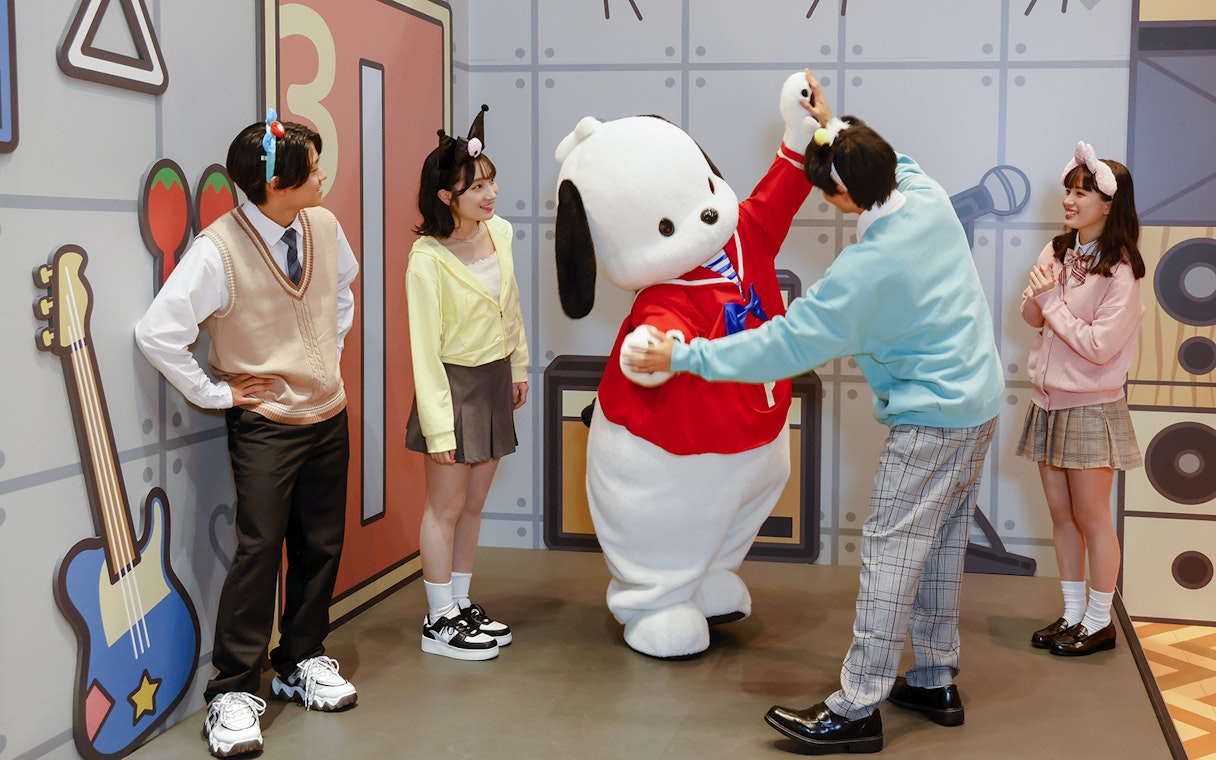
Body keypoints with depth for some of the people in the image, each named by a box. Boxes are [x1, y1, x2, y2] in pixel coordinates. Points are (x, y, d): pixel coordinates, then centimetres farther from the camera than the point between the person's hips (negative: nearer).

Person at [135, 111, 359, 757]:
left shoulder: (324, 227, -2)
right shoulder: (217, 250, -20)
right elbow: (157, 333, -20)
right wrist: (215, 394, -13)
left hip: (329, 413, 6)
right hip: (264, 423, -6)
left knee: (321, 545, 11)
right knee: (258, 551, -6)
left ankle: (302, 662, 29)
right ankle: (233, 693, 6)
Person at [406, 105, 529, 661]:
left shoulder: (499, 232, -1)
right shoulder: (427, 259, -20)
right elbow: (424, 347, -18)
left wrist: (519, 366, 19)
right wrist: (437, 424, -18)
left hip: (495, 380, 6)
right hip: (455, 384, -6)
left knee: (474, 502, 15)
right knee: (446, 506, 4)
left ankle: (461, 603, 29)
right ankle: (439, 622, 16)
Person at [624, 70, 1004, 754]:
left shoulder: (867, 269, -24)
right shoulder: (930, 198, -3)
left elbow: (784, 344, -21)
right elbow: (890, 162, 24)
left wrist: (685, 358, -16)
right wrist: (833, 122, 27)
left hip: (932, 418, -9)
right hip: (981, 402, 9)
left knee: (891, 552, -5)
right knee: (943, 544, 16)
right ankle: (935, 683, 28)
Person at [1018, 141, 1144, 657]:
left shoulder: (1120, 272, -14)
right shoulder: (1056, 254, 5)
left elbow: (1099, 346, -19)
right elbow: (1032, 318, 11)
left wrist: (1052, 302, -15)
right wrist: (1035, 296, -11)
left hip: (1091, 407, -6)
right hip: (1048, 401, 6)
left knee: (1091, 517, 2)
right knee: (1061, 515, 12)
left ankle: (1099, 623, 15)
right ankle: (1072, 615, 23)